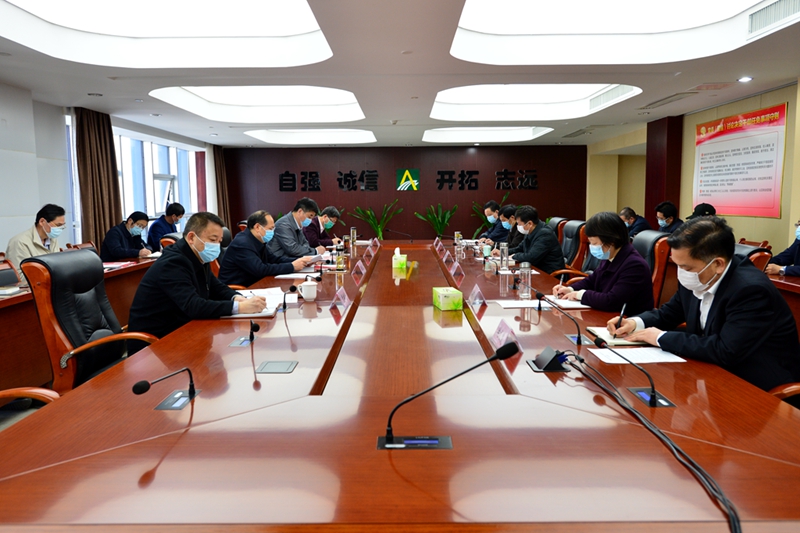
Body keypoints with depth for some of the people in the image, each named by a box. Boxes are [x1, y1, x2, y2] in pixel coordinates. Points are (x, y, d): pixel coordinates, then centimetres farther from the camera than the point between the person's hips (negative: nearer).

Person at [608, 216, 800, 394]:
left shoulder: (751, 290, -27)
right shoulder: (696, 281, -4)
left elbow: (725, 352, -34)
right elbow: (669, 313, 13)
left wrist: (661, 338, -23)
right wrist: (636, 323, -8)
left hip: (759, 388, -7)